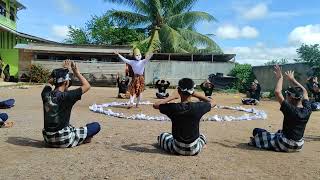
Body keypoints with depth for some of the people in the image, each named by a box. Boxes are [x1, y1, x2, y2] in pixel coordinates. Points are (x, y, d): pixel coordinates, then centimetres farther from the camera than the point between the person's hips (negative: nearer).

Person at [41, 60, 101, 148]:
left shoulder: (46, 93, -2)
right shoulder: (66, 96, -19)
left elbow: (52, 81, 21)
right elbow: (87, 86, -8)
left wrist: (65, 69, 24)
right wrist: (76, 71, 0)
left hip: (48, 140, 7)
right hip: (63, 141, -7)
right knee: (96, 126, 2)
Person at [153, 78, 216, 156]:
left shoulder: (173, 108, -20)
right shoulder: (198, 107, -18)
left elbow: (155, 105, -2)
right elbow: (212, 102, 5)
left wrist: (172, 97, -1)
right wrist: (196, 95, 2)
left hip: (177, 149, -1)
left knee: (162, 135, 27)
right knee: (202, 136, 35)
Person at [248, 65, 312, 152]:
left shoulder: (291, 111, -26)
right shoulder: (307, 110, -7)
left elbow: (277, 92, -27)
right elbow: (304, 91, 9)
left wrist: (280, 78, -13)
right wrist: (292, 79, 15)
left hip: (285, 146, -7)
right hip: (299, 146, 7)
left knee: (256, 131, 4)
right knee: (280, 132, 38)